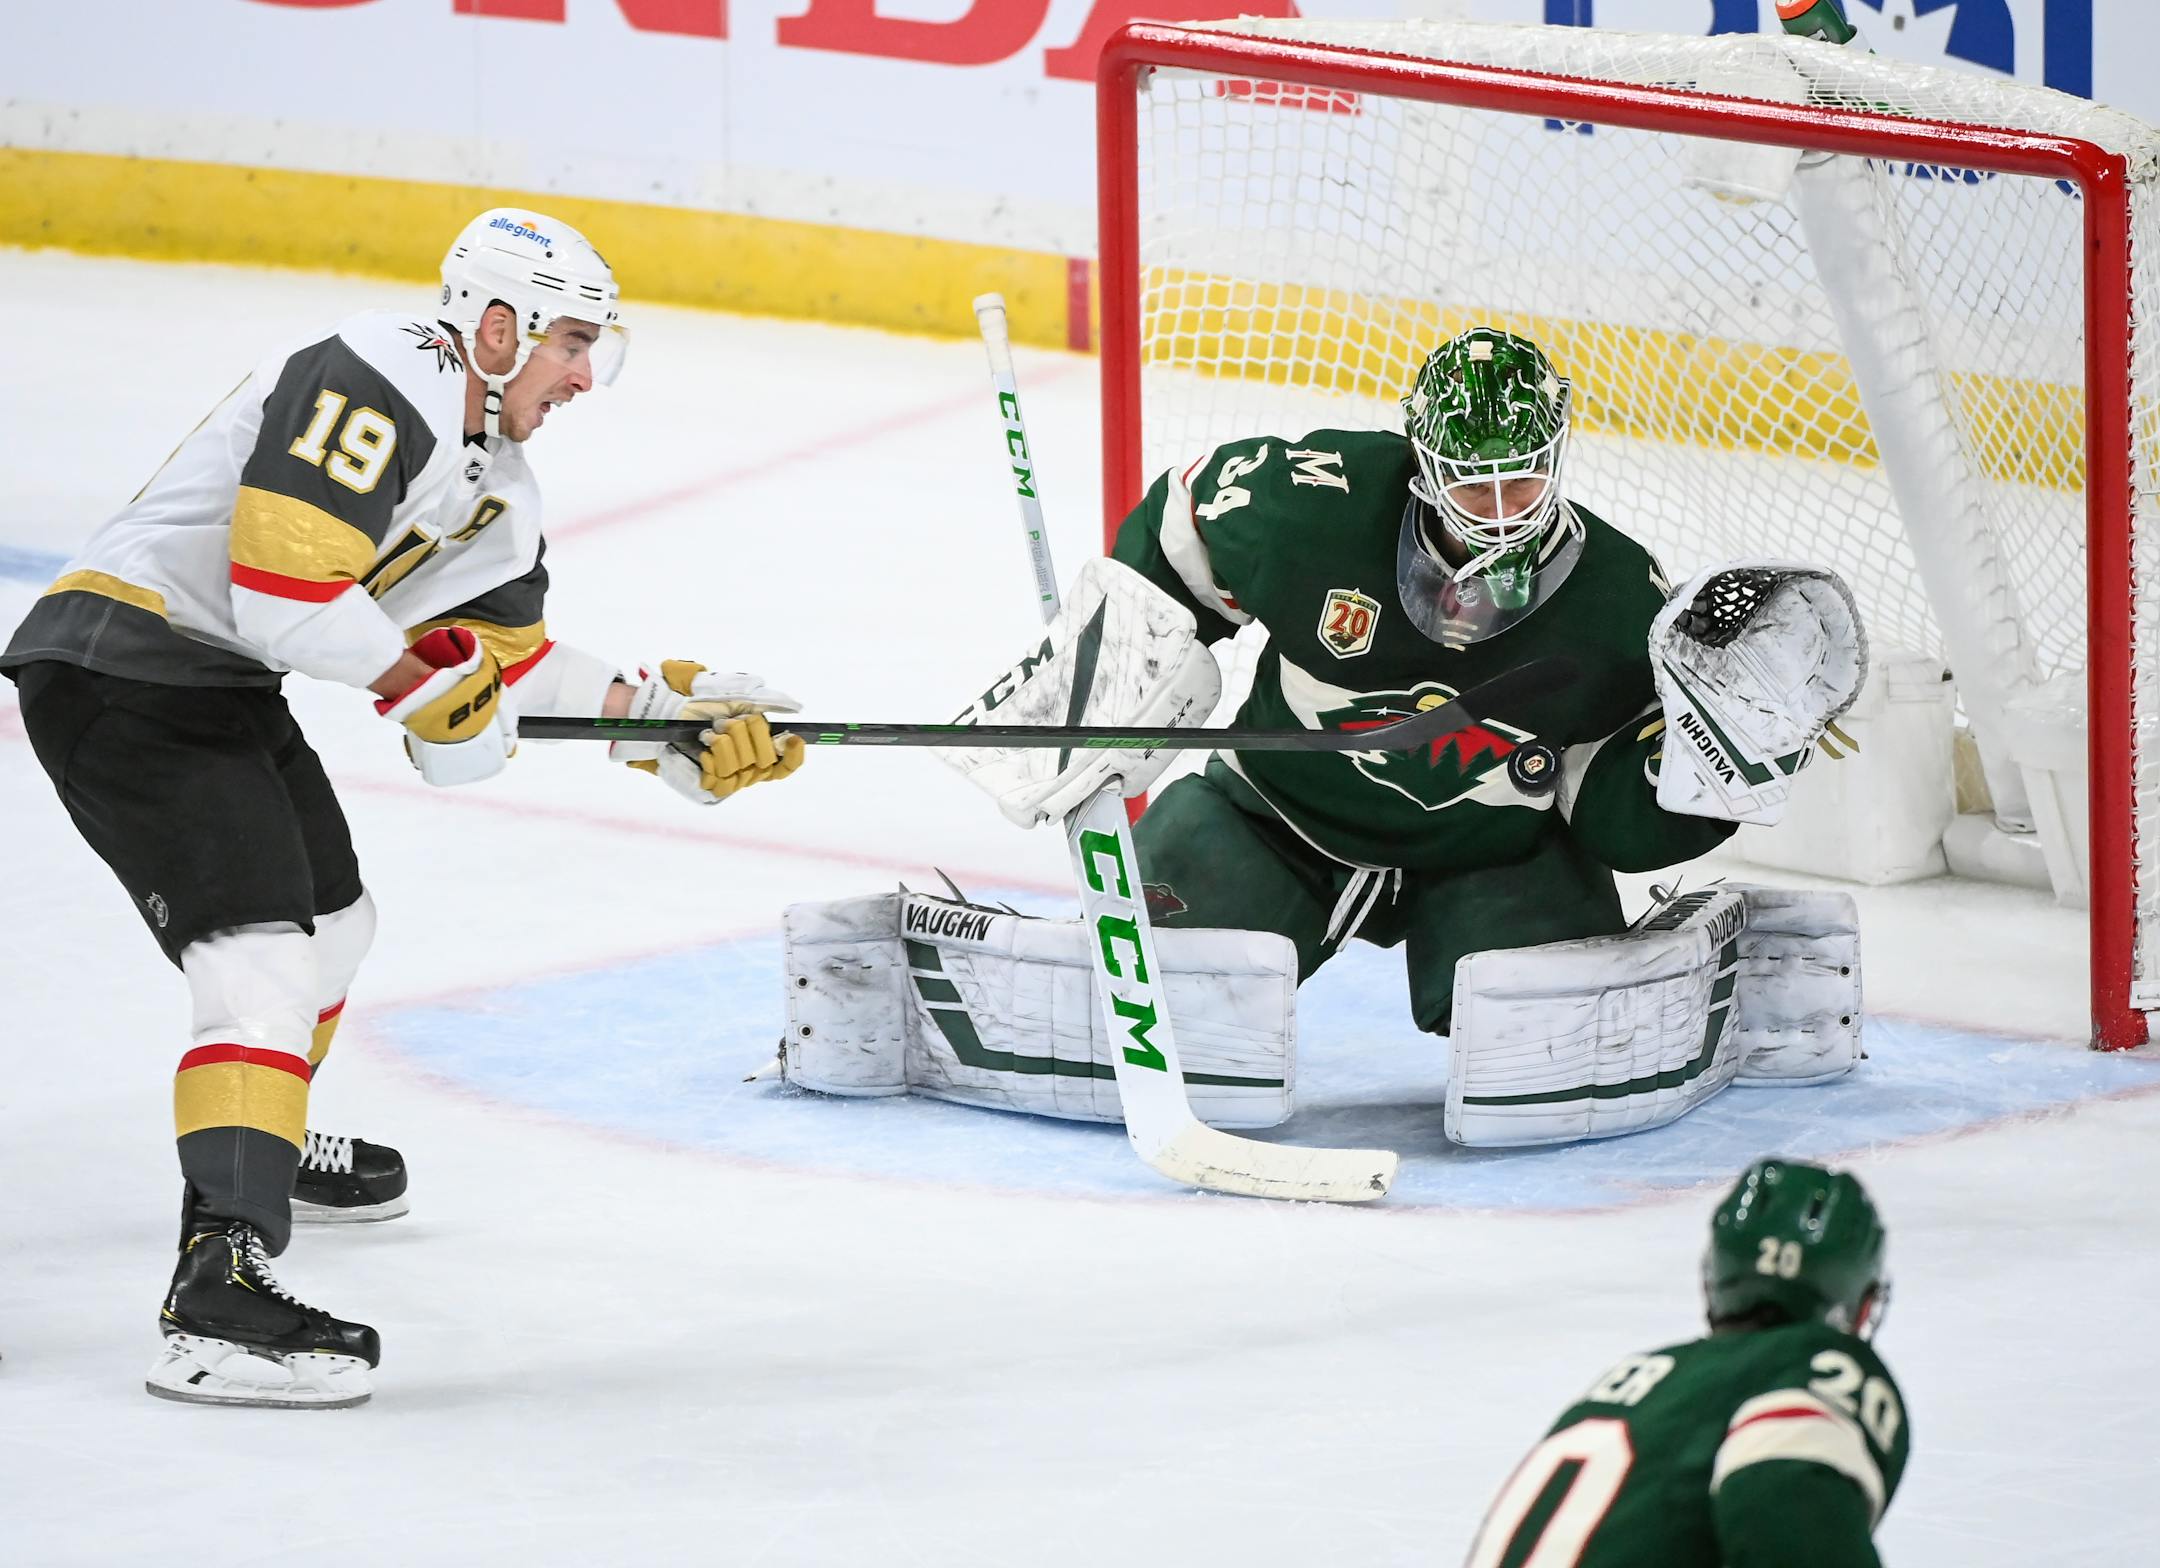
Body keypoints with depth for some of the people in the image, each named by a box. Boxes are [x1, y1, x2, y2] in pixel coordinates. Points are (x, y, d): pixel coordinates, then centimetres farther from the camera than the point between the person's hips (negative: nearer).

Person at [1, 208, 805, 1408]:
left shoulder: (492, 481, 14)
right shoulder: (378, 384, -19)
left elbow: (511, 657, 22)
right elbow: (282, 591, -27)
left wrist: (661, 717, 10)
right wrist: (421, 683, -13)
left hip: (220, 684, 11)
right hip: (123, 672, -11)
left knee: (332, 919, 29)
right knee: (267, 964, -21)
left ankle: (259, 1142, 56)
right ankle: (217, 1288, -33)